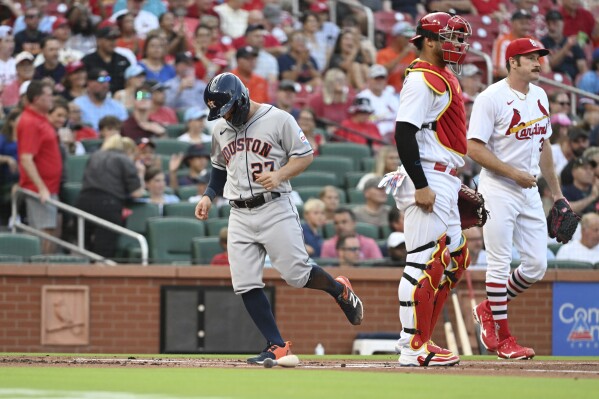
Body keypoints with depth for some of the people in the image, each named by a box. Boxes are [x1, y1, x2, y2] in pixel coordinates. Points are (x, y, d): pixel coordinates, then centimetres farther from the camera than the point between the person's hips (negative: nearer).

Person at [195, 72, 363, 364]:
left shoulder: (278, 120, -7)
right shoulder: (221, 129, 12)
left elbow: (305, 155, -4)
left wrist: (280, 174, -20)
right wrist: (209, 196, 11)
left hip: (275, 209, -5)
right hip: (239, 214, 5)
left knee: (297, 274, -8)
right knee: (245, 284, -4)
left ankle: (340, 290, 23)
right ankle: (277, 346, 3)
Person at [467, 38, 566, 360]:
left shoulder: (539, 96, 11)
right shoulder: (491, 98, -12)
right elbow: (474, 148, -15)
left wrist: (556, 191, 19)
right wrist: (513, 173, -19)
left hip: (529, 190, 7)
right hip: (499, 189, -7)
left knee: (537, 265, 5)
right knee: (500, 264, -4)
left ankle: (489, 310, 26)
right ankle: (503, 338, 3)